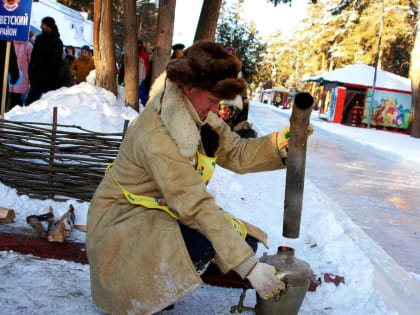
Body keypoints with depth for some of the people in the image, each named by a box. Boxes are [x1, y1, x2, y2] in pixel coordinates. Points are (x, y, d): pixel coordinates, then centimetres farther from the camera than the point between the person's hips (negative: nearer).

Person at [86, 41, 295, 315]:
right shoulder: (158, 136, -30)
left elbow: (236, 153, -7)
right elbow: (196, 205, -34)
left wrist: (284, 143, -24)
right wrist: (249, 266, -34)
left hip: (164, 211, 9)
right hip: (123, 218, -9)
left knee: (245, 239, -5)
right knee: (202, 246, -34)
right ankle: (139, 292, -6)